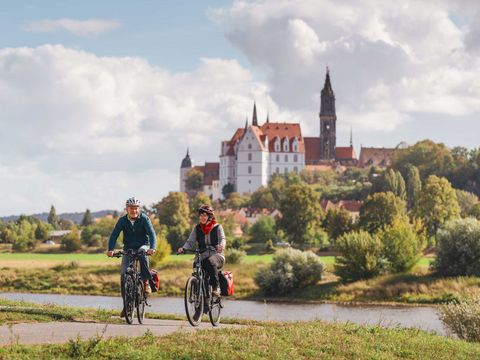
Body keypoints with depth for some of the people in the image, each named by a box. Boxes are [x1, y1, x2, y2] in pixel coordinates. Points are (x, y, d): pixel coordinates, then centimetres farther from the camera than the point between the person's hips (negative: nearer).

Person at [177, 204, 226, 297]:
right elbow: (190, 242, 3)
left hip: (217, 255, -4)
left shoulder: (217, 227, 3)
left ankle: (216, 287, -30)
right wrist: (183, 248, -20)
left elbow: (222, 239, -12)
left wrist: (221, 246, -37)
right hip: (203, 257, 4)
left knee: (211, 262, -37)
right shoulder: (197, 228, 11)